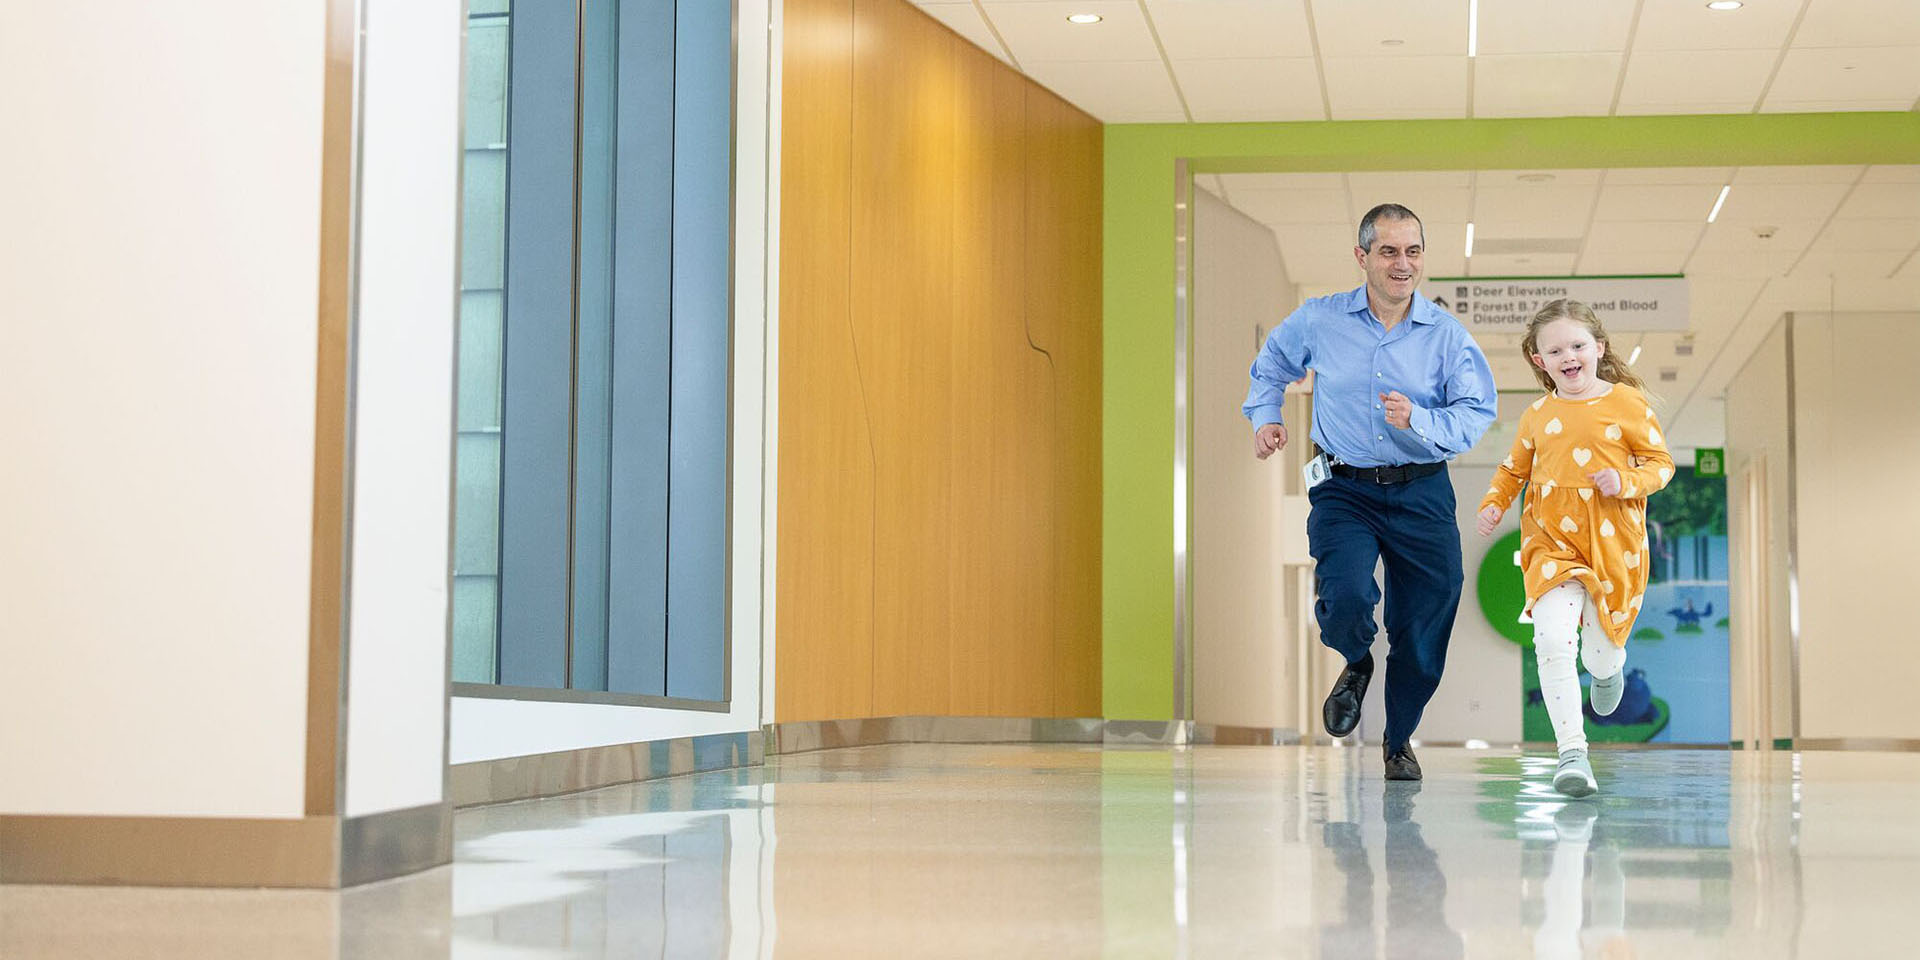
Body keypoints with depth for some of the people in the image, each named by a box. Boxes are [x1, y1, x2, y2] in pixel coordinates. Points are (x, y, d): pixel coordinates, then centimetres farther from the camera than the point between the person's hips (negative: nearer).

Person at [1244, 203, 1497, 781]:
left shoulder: (1447, 335, -3)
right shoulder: (1319, 321, 0)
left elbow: (1476, 414, -7)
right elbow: (1272, 364, 21)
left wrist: (1418, 421, -23)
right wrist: (1265, 417, 9)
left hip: (1422, 496, 1)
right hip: (1345, 491, -1)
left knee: (1422, 635, 6)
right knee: (1345, 598, -26)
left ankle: (1399, 740, 33)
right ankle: (1356, 664, 13)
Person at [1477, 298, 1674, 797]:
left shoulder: (1626, 403, -1)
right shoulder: (1536, 416, 8)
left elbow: (1661, 463, 2)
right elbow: (1514, 469, 22)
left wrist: (1627, 482, -17)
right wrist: (1494, 504, 4)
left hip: (1613, 544, -1)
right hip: (1552, 542, 1)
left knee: (1600, 657, 10)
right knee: (1553, 640, -21)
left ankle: (1609, 668, 52)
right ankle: (1572, 752, -17)